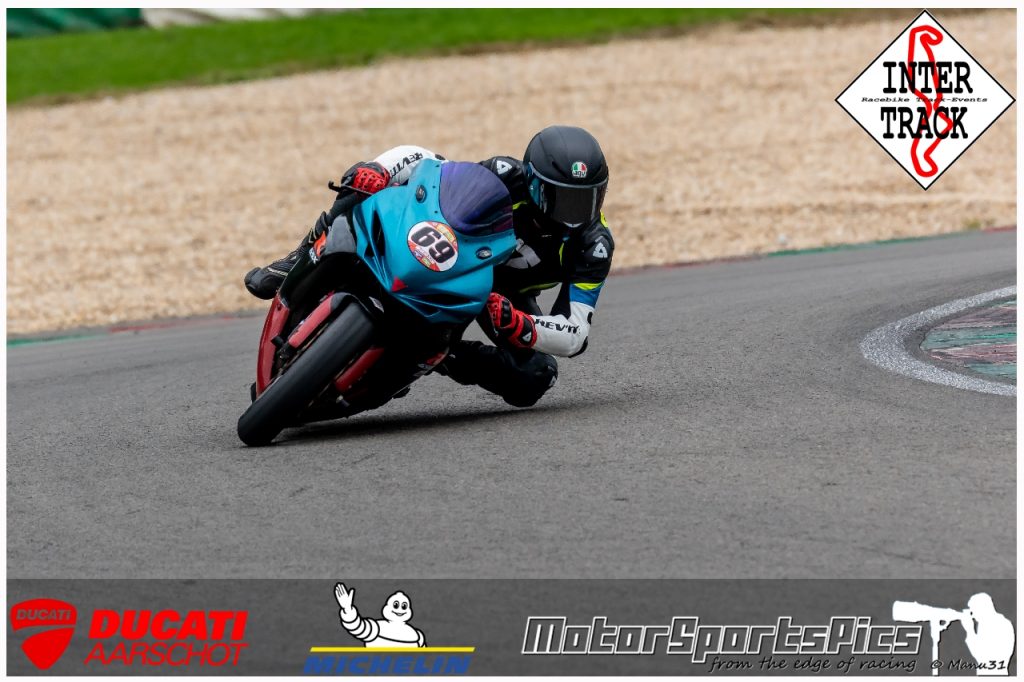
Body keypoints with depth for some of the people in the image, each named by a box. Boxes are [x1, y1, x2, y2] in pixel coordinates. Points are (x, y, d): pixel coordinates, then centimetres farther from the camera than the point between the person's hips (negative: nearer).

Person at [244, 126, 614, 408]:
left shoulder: (594, 245, -31)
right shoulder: (508, 176, -32)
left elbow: (574, 335, -33)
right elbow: (420, 159, -25)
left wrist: (518, 326, -53)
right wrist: (373, 171, -47)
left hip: (506, 293, 2)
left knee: (532, 382, -23)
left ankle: (449, 358, 3)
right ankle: (299, 265, -10)